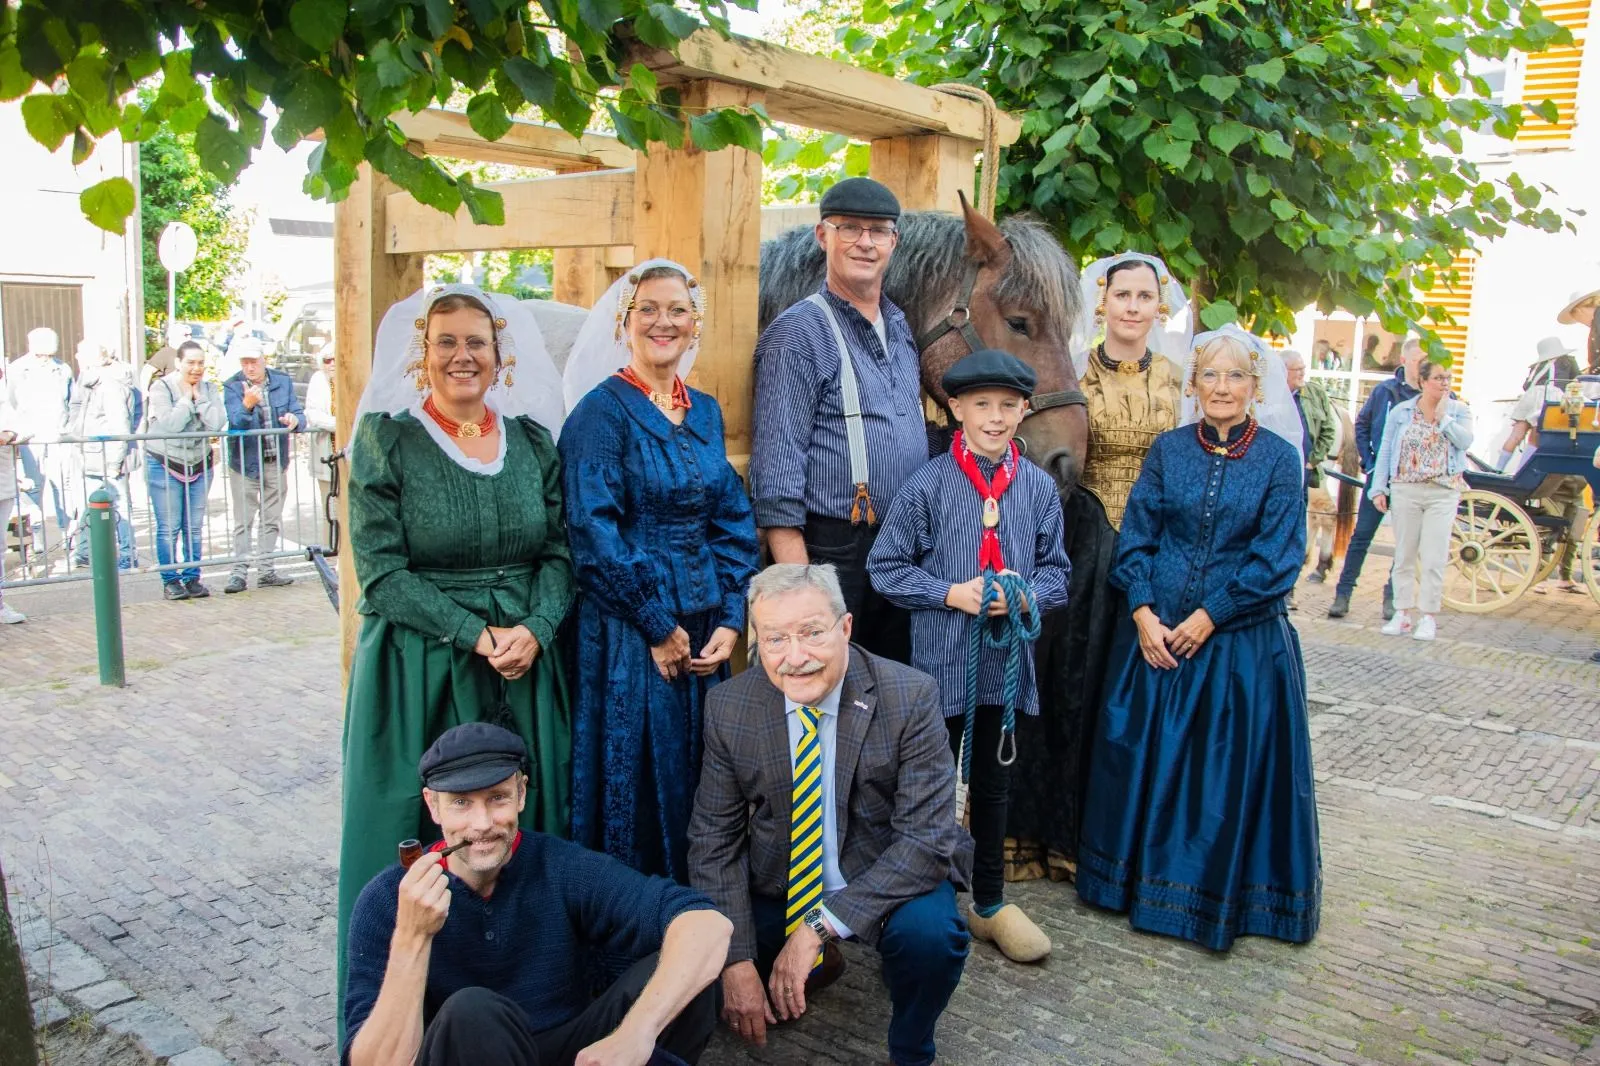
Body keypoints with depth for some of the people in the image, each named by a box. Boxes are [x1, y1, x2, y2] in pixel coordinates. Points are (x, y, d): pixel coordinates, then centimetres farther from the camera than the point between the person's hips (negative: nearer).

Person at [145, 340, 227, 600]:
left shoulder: (209, 389, 4)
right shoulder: (161, 387, -7)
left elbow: (217, 423, -11)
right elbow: (171, 424, -20)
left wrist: (198, 398, -11)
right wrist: (187, 397, -13)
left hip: (200, 464, 4)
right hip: (165, 464, -4)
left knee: (194, 527, 7)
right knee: (169, 528, -1)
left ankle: (192, 578, 16)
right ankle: (170, 580, 8)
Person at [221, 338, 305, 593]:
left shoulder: (283, 381, 3)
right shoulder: (232, 387, -7)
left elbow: (299, 414, 0)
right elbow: (236, 423, -22)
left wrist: (294, 420, -24)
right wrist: (247, 405, -42)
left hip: (276, 462, 4)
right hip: (245, 462, -4)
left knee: (271, 520, 11)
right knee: (243, 521, 0)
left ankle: (266, 571, 19)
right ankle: (239, 572, 6)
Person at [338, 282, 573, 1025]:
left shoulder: (531, 438, 8)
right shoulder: (386, 440, -3)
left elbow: (559, 551, 6)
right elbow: (381, 570, -8)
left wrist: (534, 629, -12)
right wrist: (473, 635, -16)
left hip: (527, 667, 3)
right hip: (421, 669, -3)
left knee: (524, 831, 10)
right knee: (421, 837, 4)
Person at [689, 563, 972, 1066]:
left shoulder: (910, 697, -20)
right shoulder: (728, 706, -12)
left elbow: (927, 836, -24)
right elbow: (714, 840, -6)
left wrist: (820, 925, -31)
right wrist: (737, 962, -17)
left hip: (887, 880, -3)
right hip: (775, 884, 3)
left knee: (930, 932, -32)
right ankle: (818, 965, 21)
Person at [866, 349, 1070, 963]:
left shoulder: (1039, 487, 0)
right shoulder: (928, 486, -10)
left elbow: (1055, 568, 7)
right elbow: (885, 568, -6)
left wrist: (1027, 595, -13)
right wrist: (951, 594, -16)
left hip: (1009, 660, 3)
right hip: (943, 660, -3)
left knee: (993, 785, 18)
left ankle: (990, 904, 35)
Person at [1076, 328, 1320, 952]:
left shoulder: (1280, 458, -3)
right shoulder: (1168, 450, 4)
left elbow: (1276, 558, -7)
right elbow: (1135, 538, 1)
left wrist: (1207, 619, -12)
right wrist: (1144, 616, -11)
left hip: (1241, 640, -2)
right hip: (1154, 633, 2)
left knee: (1233, 767, 5)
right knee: (1143, 757, 8)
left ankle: (1217, 895, 23)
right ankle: (1140, 878, 27)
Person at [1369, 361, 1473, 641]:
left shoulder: (1459, 410, 5)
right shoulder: (1401, 412, 6)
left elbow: (1465, 441, -13)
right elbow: (1385, 451, 5)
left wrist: (1443, 416, -12)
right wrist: (1378, 489, -1)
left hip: (1443, 493, -1)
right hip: (1405, 490, 1)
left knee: (1434, 558, -2)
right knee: (1404, 556, 6)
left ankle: (1428, 617, 6)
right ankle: (1402, 614, 14)